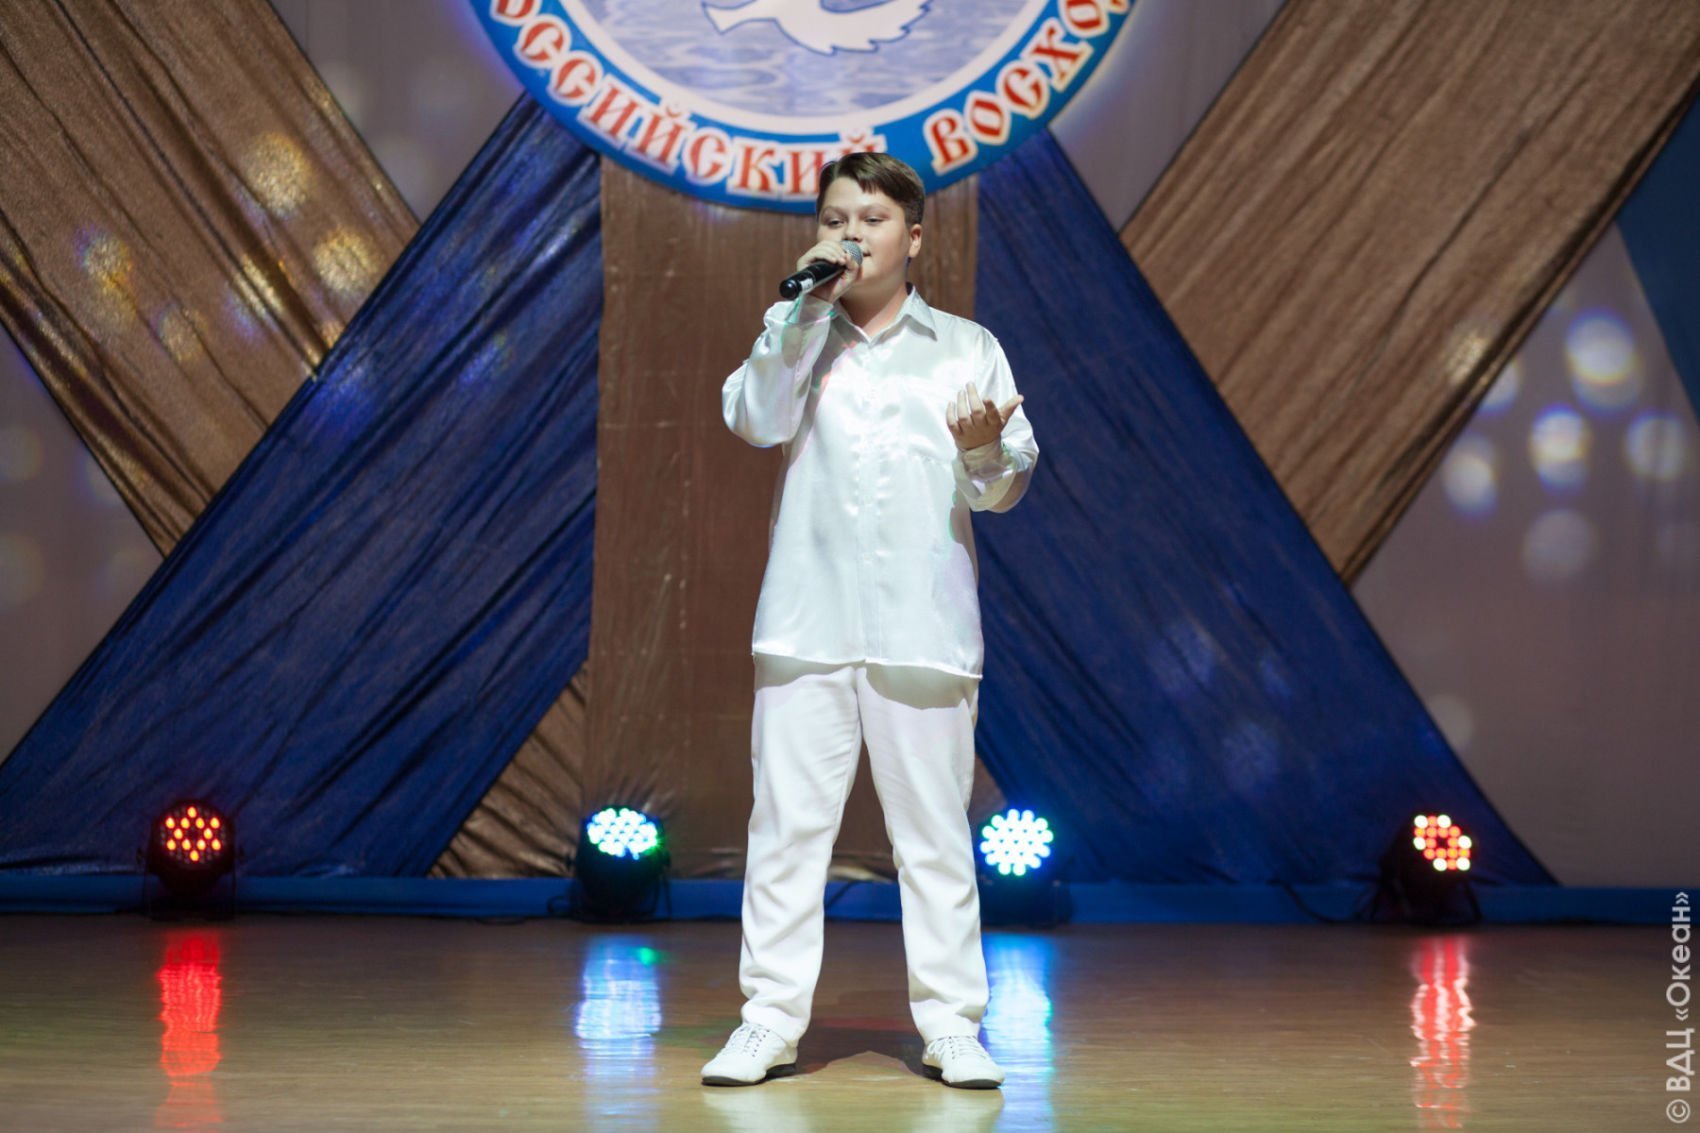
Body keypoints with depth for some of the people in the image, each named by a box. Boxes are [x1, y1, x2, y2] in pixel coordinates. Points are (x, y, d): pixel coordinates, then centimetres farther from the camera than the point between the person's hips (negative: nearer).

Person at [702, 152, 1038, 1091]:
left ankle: (950, 1022, 8)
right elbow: (752, 419, -8)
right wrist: (805, 304, -11)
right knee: (787, 821, 0)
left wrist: (985, 453, -15)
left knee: (933, 828, 2)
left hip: (924, 623, 0)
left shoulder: (967, 346, 11)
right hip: (807, 618, 1)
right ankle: (771, 1019, 5)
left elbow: (1006, 487, 7)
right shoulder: (795, 336, 12)